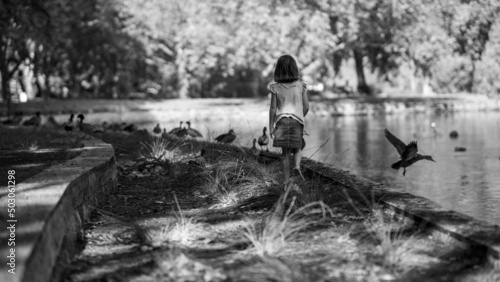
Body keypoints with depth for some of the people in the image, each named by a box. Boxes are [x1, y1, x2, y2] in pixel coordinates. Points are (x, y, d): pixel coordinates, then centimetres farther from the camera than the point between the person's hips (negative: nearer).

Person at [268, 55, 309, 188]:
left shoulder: (275, 87, -5)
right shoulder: (300, 85, -2)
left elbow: (273, 108, -4)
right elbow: (306, 107, 1)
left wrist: (271, 126, 3)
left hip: (282, 121, 0)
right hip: (297, 121, 0)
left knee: (285, 152, 7)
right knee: (297, 148, 18)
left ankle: (287, 182, 8)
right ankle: (297, 166, -13)